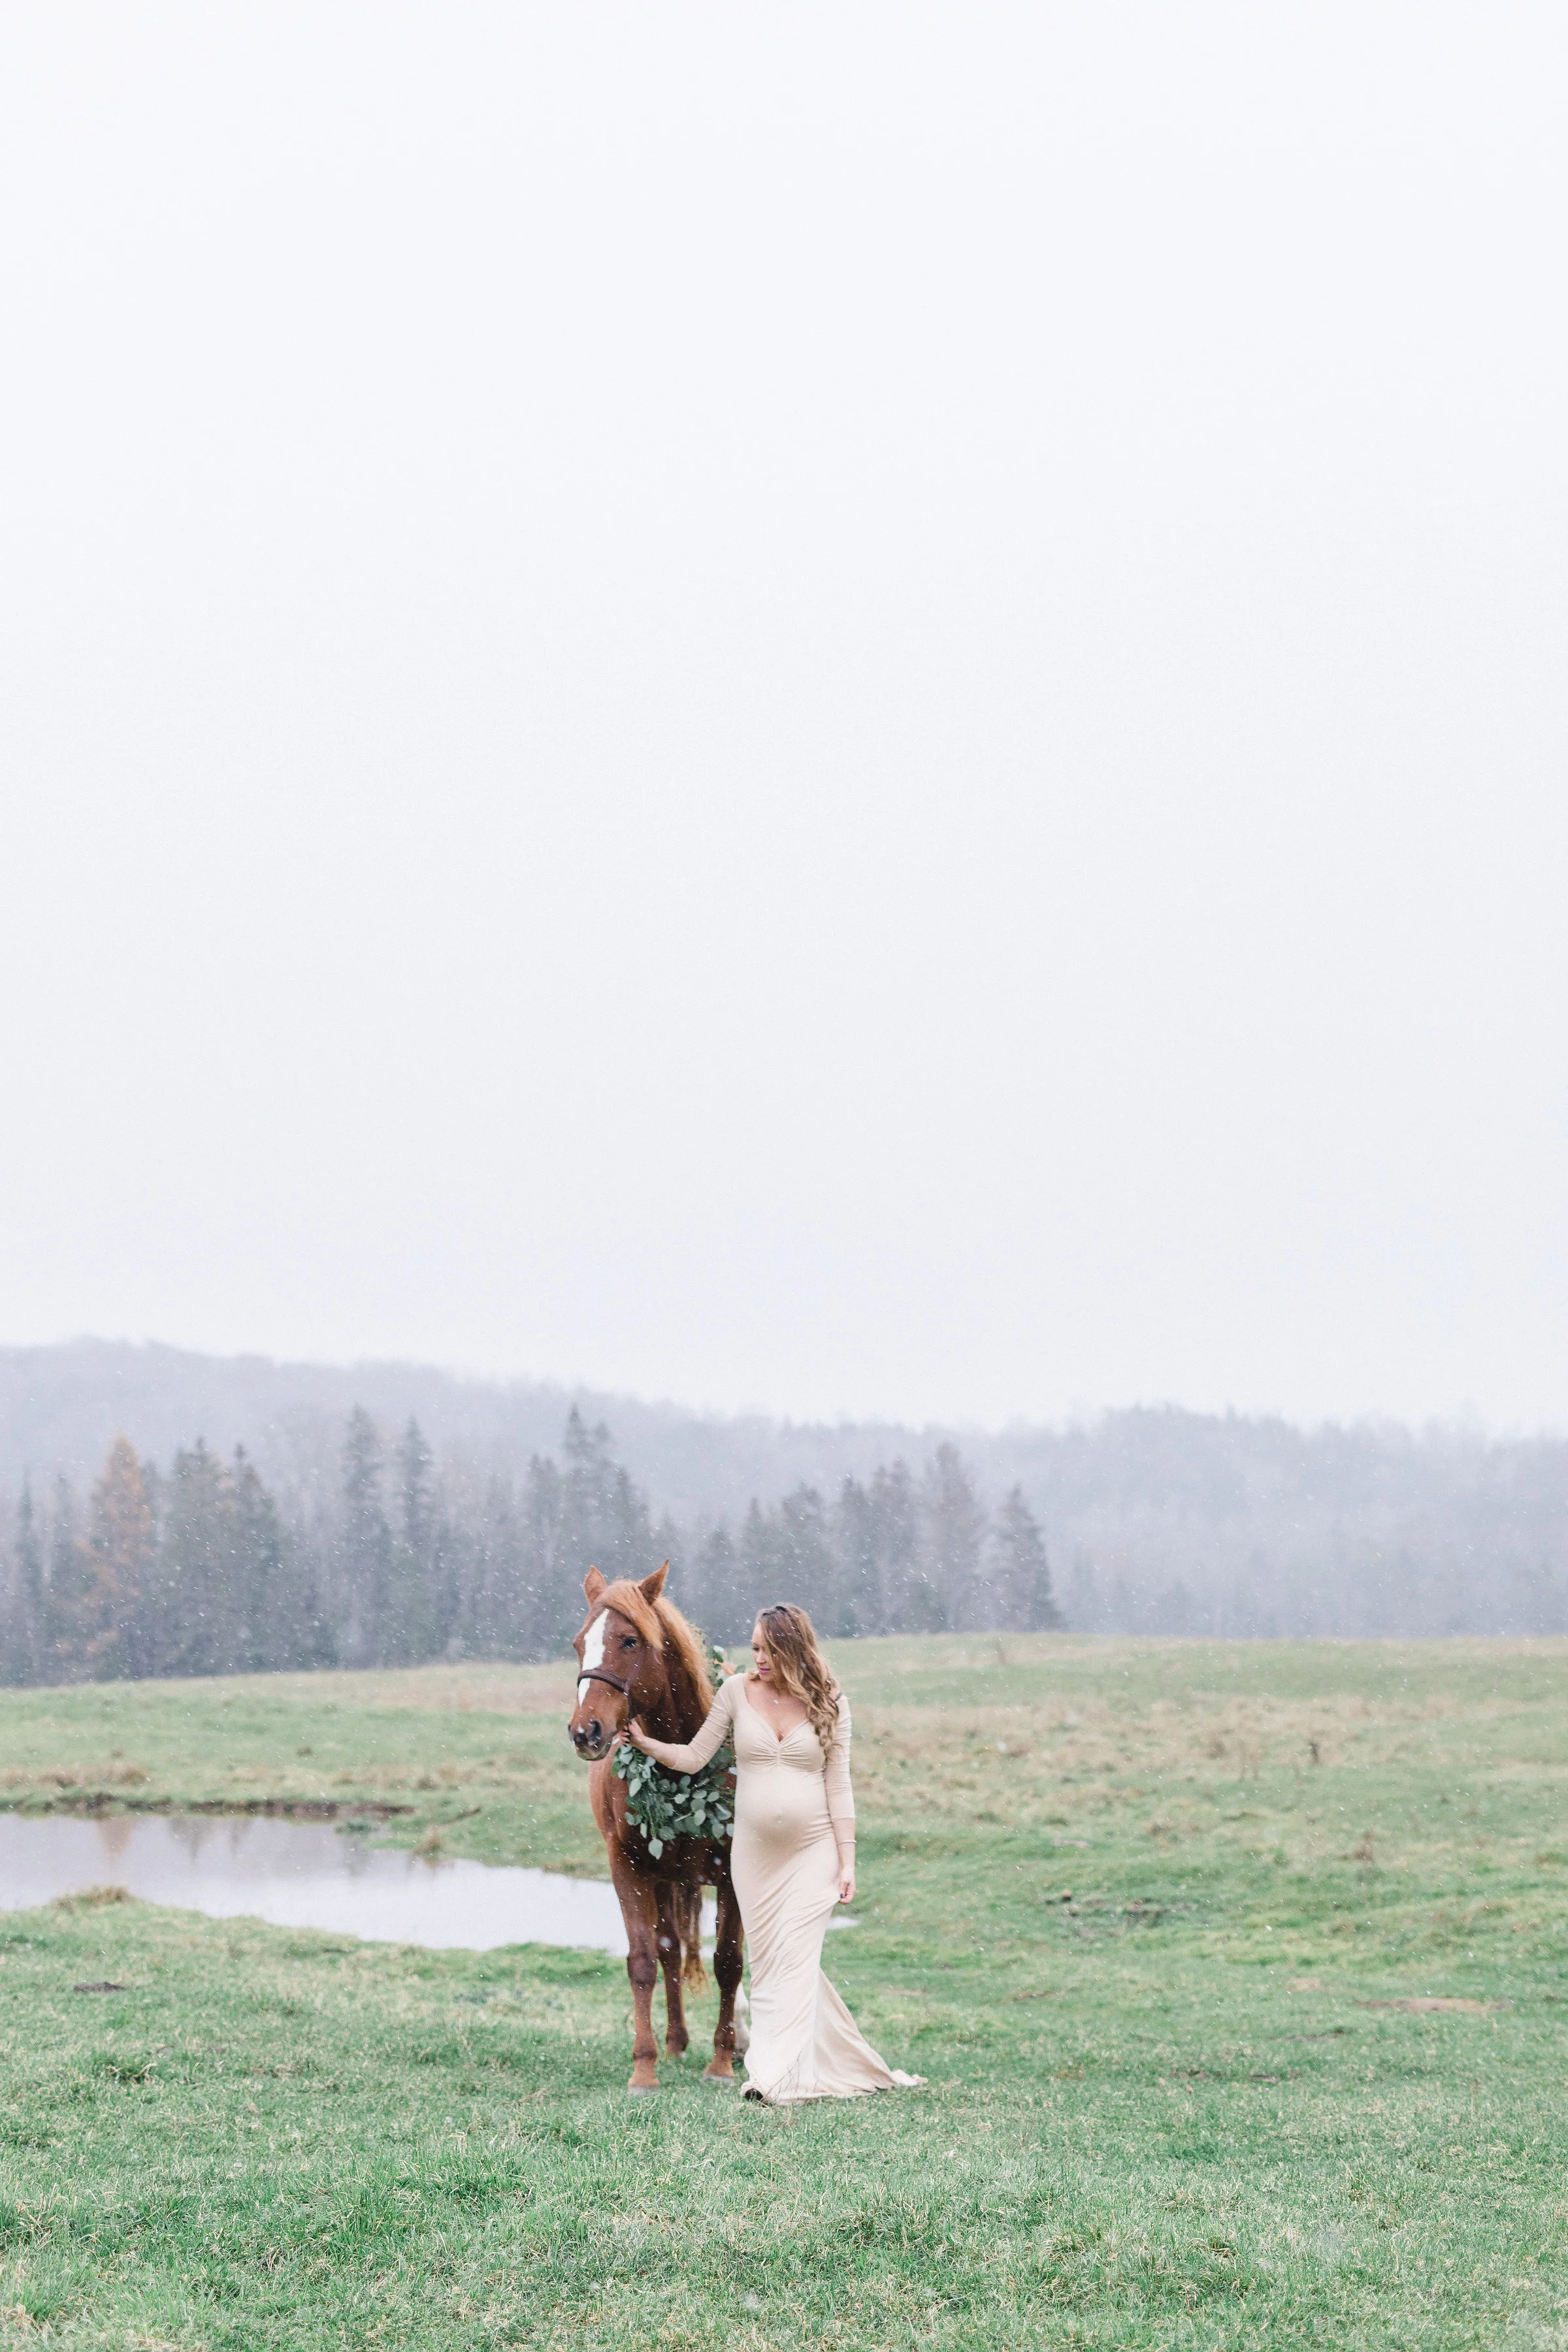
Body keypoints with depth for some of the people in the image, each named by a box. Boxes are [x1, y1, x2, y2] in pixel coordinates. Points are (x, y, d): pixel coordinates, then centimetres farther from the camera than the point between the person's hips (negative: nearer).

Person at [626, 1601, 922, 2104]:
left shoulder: (829, 1704, -1)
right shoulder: (737, 1692, 2)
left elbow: (838, 1787, -1)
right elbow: (693, 1758, 5)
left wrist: (847, 1860, -5)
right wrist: (645, 1742, -10)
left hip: (814, 1850, -3)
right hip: (755, 1851, 3)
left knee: (795, 1955, -12)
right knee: (766, 1960, 5)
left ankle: (775, 2074, -16)